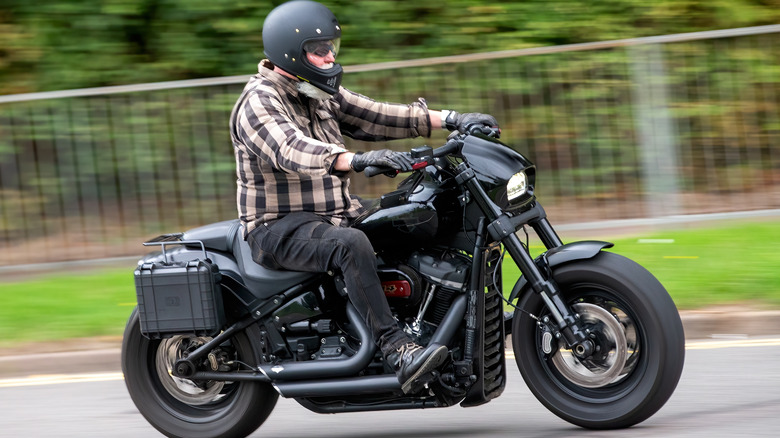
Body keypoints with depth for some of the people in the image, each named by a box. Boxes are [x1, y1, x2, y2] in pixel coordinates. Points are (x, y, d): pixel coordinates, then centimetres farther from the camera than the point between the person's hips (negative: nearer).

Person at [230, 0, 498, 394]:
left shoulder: (321, 94, 14)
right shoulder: (260, 102, -15)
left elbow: (375, 117, 12)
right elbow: (292, 151, -33)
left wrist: (450, 120, 1)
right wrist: (359, 161, -49)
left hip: (334, 214, 9)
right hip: (281, 228, -9)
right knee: (350, 244, -38)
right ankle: (396, 351, -44)